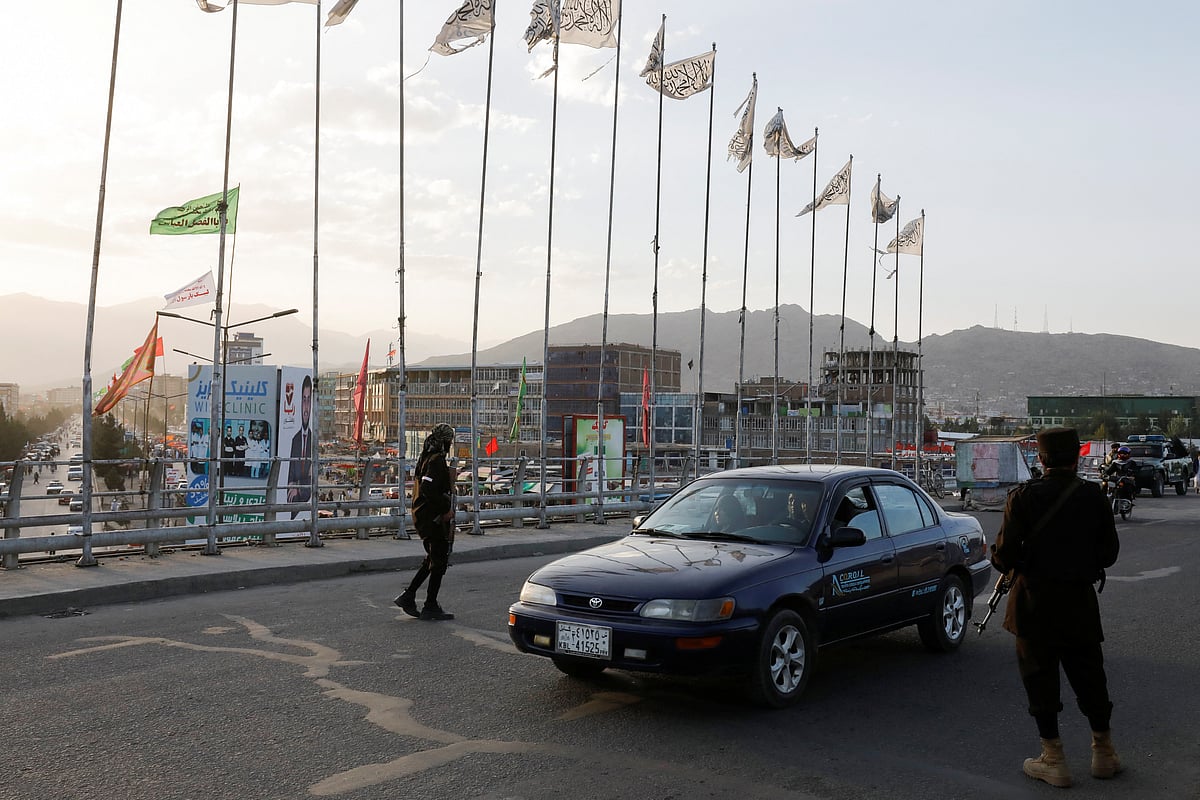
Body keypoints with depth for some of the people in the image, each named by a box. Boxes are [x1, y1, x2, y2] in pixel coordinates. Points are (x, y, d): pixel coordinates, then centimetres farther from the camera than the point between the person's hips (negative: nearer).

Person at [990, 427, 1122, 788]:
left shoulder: (1023, 497, -11)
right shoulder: (1093, 496, -4)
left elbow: (1005, 553, -14)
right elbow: (1109, 552, 2)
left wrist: (999, 558, 9)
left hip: (1034, 602, -2)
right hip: (1079, 600, 3)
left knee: (1040, 677, 6)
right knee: (1089, 676, 16)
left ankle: (1054, 761, 11)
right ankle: (1103, 753, 28)